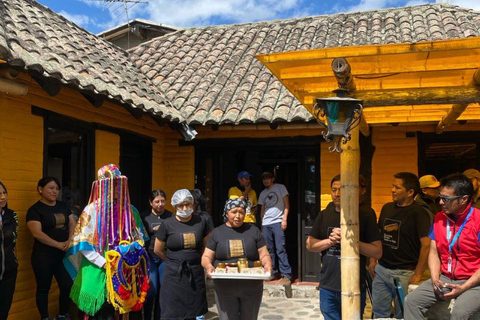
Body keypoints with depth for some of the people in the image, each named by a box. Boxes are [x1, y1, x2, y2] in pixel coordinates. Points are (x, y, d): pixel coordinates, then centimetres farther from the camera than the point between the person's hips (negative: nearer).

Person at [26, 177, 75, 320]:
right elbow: (37, 233, -17)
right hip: (44, 256, -5)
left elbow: (73, 224, 8)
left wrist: (69, 241, -11)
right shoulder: (35, 210, -7)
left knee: (68, 286, 5)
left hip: (64, 254, 5)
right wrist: (58, 245, -19)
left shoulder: (63, 206, 10)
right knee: (43, 288, 7)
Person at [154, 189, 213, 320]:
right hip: (174, 274, -2)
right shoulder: (167, 224, -4)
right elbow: (158, 250, 5)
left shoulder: (201, 222, 1)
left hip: (195, 273, 2)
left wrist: (194, 260, 7)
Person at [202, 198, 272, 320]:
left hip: (251, 288, 1)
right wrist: (209, 266, -18)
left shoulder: (253, 231, 5)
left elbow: (264, 255, 4)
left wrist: (267, 265, -18)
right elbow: (206, 257, 4)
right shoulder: (217, 232, 5)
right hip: (225, 288, 0)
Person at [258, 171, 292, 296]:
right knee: (269, 249, 5)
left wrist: (284, 219, -9)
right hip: (266, 223, 5)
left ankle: (286, 275, -8)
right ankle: (272, 273, 13)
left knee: (280, 249, -11)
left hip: (278, 222, -5)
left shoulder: (280, 188, 5)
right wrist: (261, 224, 14)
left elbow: (286, 204, 1)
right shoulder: (263, 193, 19)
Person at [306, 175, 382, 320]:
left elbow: (377, 252, -9)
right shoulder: (325, 214, 5)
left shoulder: (365, 215, -6)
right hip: (327, 287, 3)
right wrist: (330, 241, -11)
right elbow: (310, 245, 7)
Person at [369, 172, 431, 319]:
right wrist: (373, 260, 11)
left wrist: (417, 275, -17)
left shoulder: (418, 213, -12)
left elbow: (426, 244, -18)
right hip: (381, 270, 6)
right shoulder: (387, 208, 8)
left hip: (404, 273, -6)